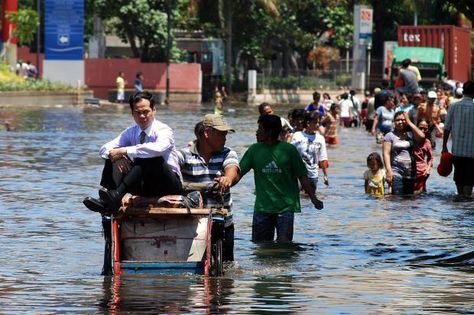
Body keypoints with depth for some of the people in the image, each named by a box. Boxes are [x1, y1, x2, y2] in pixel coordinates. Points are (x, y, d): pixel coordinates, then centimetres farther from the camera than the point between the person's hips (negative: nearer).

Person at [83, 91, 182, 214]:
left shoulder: (164, 130, -12)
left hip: (169, 184, -6)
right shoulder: (131, 132, 7)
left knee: (152, 158, -35)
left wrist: (125, 151, -35)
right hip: (144, 183, 6)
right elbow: (104, 149, -1)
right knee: (111, 160, -10)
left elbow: (158, 148, -37)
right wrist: (115, 154, -26)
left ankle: (116, 196, -46)